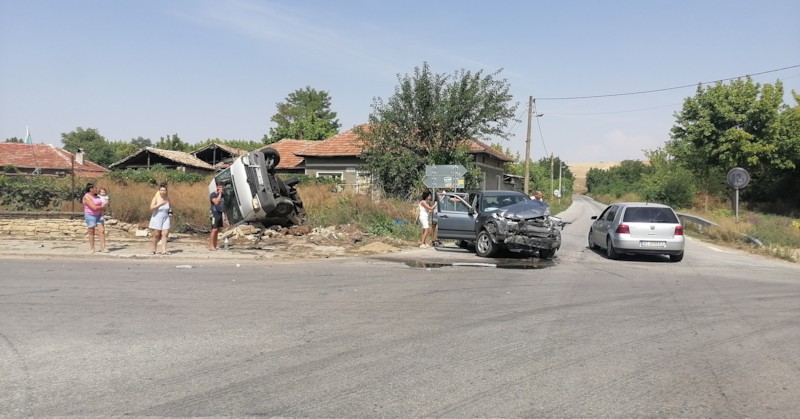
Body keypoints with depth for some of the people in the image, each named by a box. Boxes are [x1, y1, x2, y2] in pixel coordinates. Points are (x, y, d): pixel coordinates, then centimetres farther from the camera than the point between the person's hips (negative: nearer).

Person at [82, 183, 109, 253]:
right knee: (91, 232, 0)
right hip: (90, 216, -7)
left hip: (98, 216, 7)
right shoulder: (87, 197, -16)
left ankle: (103, 248, -5)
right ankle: (92, 249, 10)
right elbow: (94, 207, -23)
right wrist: (103, 207, -8)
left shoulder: (96, 196, 10)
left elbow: (100, 206, 14)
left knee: (102, 231, -4)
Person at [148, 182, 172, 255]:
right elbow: (151, 208, -23)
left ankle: (163, 251, -6)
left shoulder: (167, 198, 0)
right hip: (157, 218, -3)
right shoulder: (156, 198, -12)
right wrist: (160, 204, -30)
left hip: (165, 218, 4)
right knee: (156, 235, 0)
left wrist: (169, 211, 3)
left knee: (165, 234, -7)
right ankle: (154, 250, 20)